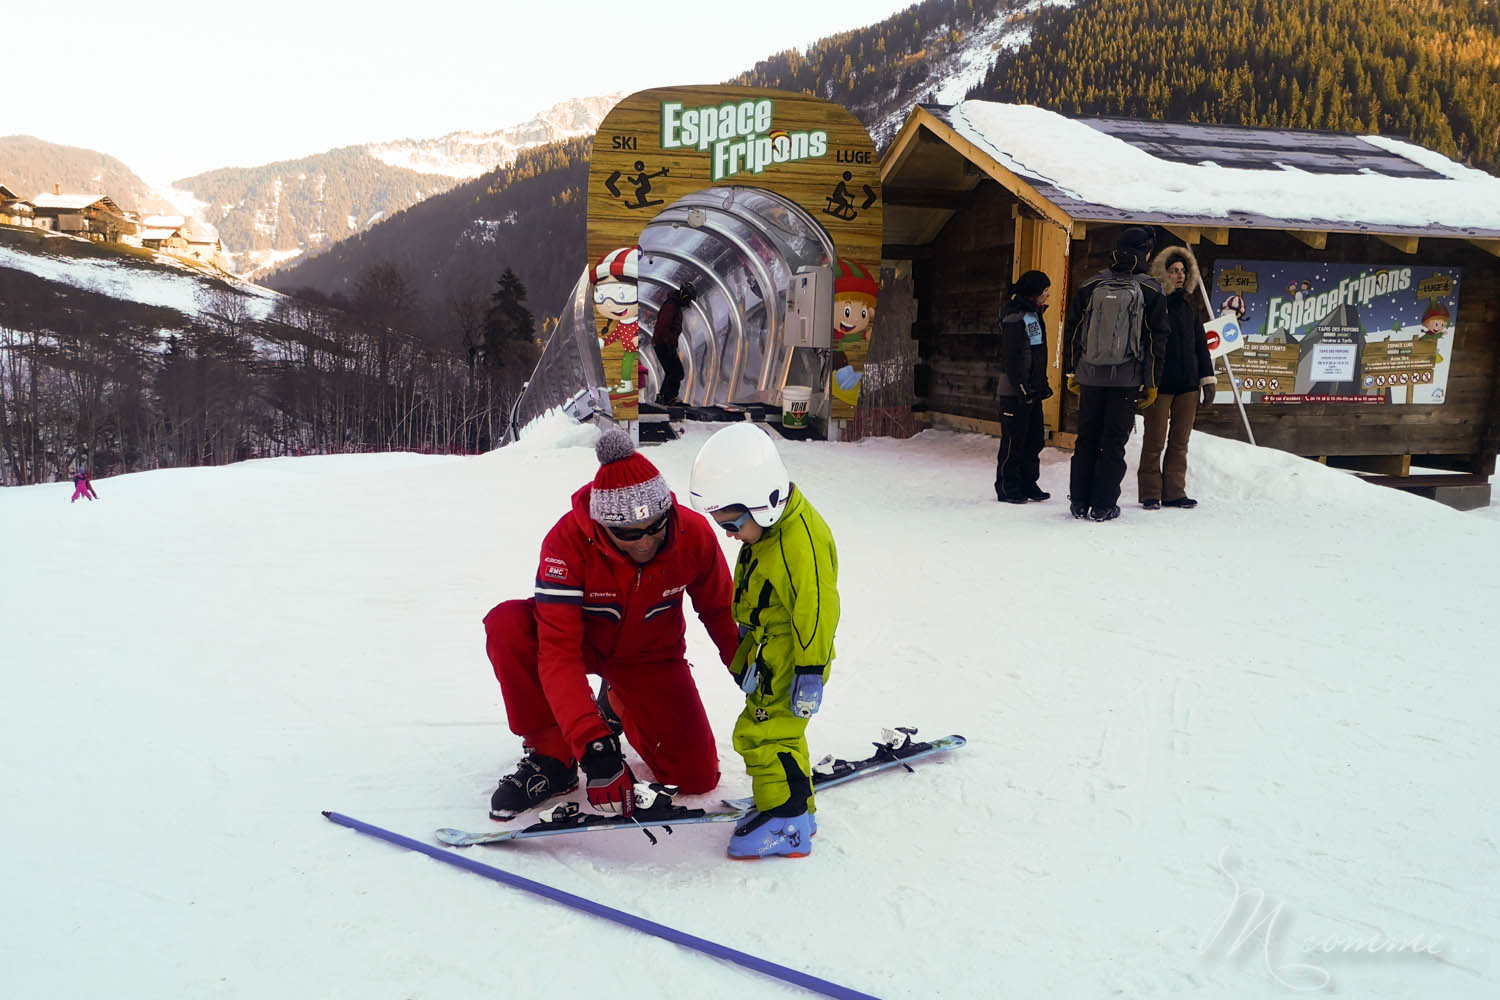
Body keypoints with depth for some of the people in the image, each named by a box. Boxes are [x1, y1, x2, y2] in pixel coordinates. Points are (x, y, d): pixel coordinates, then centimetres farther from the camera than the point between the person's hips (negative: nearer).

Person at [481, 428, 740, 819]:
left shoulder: (695, 534, -25)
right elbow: (558, 652, -38)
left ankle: (618, 704, 21)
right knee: (506, 625, -33)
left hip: (651, 655, 2)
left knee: (698, 776, -8)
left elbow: (720, 612, -5)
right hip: (579, 638, -2)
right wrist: (592, 745, -47)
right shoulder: (567, 541, -33)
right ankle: (551, 755, -14)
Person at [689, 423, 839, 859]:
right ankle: (797, 808, 33)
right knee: (779, 732, 19)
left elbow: (816, 609, -25)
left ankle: (786, 822, 1)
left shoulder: (801, 538, -27)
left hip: (792, 659, -10)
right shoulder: (767, 532, 6)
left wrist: (811, 672, -22)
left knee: (762, 733, -10)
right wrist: (745, 640, 28)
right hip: (770, 654, 10)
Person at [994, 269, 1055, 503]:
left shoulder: (1034, 313, 17)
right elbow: (1010, 357, -18)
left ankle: (1028, 484, 20)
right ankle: (1008, 488, 5)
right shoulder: (1014, 316, -13)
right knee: (1014, 441, -3)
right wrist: (1022, 389, -20)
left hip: (1032, 389, 9)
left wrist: (1042, 384, 19)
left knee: (1034, 439, 12)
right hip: (1015, 391, -9)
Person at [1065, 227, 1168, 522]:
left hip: (1091, 375, 2)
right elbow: (1155, 340, -1)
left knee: (1086, 437, 11)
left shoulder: (1090, 285, 4)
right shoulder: (1149, 290, -2)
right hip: (1126, 378, -2)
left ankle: (1079, 501, 14)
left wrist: (1076, 372, 15)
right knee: (1114, 440, 3)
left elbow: (1074, 331, 8)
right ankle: (1103, 505, 4)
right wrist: (1151, 383, 5)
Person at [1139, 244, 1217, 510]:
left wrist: (1207, 379, 12)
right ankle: (1150, 494, 7)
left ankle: (1174, 492, 14)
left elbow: (1200, 343, 17)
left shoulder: (1189, 305, 13)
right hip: (1160, 385, -6)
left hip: (1188, 383, 6)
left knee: (1180, 443, 8)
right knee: (1155, 441, -1)